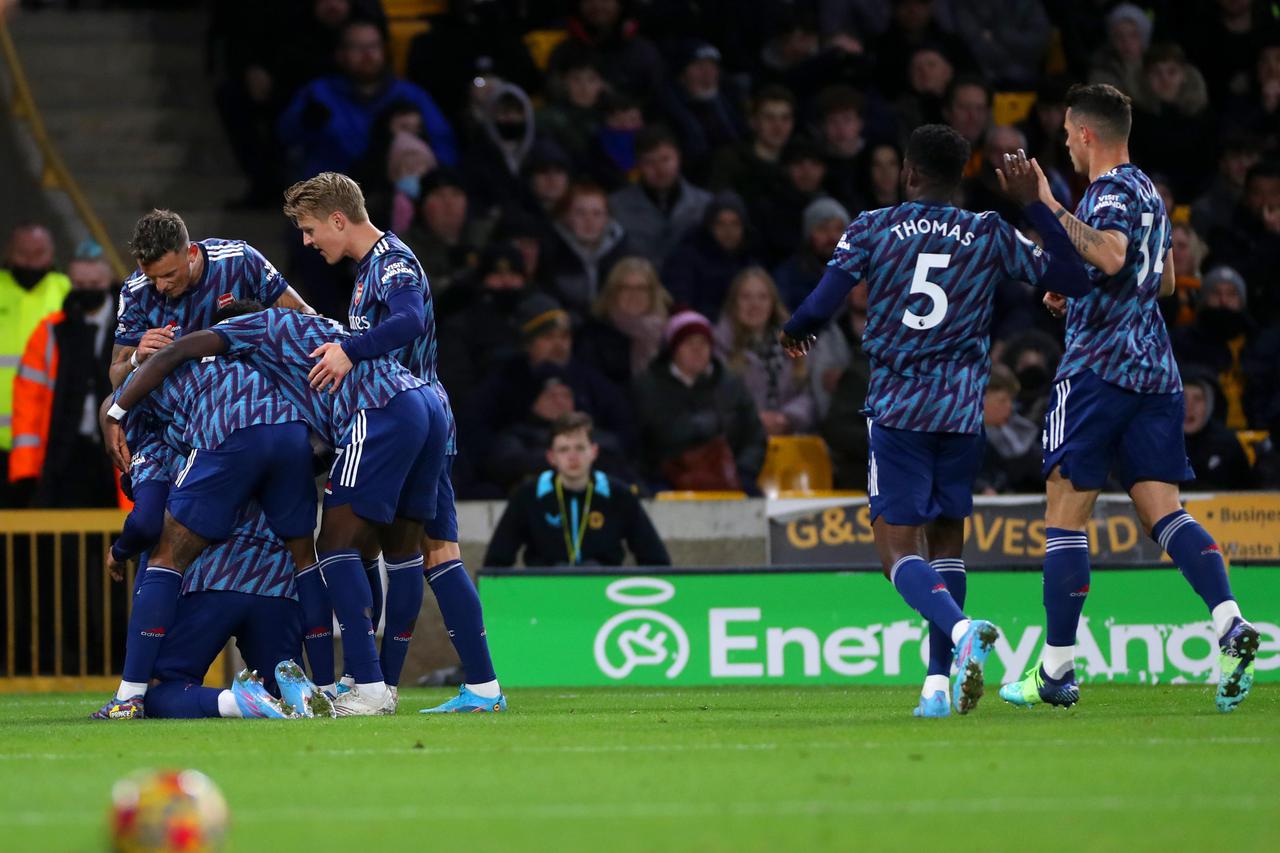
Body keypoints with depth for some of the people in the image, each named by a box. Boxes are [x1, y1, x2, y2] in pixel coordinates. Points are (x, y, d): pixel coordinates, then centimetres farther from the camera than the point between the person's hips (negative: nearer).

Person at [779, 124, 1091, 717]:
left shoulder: (871, 229, 0)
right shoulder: (990, 236, 3)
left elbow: (821, 305, -5)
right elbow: (1071, 279, 5)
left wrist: (793, 333, 17)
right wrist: (1033, 204, 10)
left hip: (896, 409, -2)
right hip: (961, 412, 2)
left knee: (898, 551, -2)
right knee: (946, 541, 15)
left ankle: (961, 630, -32)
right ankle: (938, 684, 6)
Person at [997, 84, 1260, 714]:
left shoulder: (1112, 192, -9)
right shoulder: (1150, 194, 20)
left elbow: (1109, 256, -30)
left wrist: (1050, 208, -26)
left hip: (1098, 367, -8)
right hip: (1155, 371, 8)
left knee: (1065, 515, -2)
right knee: (1162, 511, 2)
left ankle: (1056, 671, -2)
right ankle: (1230, 625, -21)